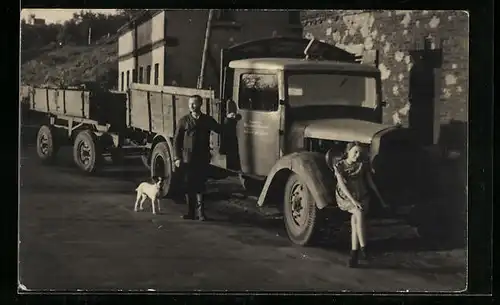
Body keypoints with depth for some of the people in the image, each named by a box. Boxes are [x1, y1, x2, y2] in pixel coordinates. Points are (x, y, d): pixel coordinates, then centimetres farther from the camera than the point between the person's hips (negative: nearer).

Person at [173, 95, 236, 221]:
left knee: (199, 186, 3)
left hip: (203, 159, 1)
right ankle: (191, 212, 15)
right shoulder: (184, 121, 1)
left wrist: (228, 119, -4)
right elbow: (176, 140, 2)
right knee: (188, 186, 5)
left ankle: (200, 212, 7)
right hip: (187, 160, -1)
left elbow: (220, 130, 11)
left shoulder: (207, 120, 6)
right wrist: (177, 158, -5)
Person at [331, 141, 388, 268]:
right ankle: (363, 247, -25)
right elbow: (342, 185, -14)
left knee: (355, 218, -27)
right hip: (346, 198, -2)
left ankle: (354, 253, -26)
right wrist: (353, 201, -24)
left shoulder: (363, 165, 2)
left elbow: (371, 183, 10)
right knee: (359, 213, -31)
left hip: (362, 197, 2)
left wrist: (381, 200, 13)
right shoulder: (339, 165, -6)